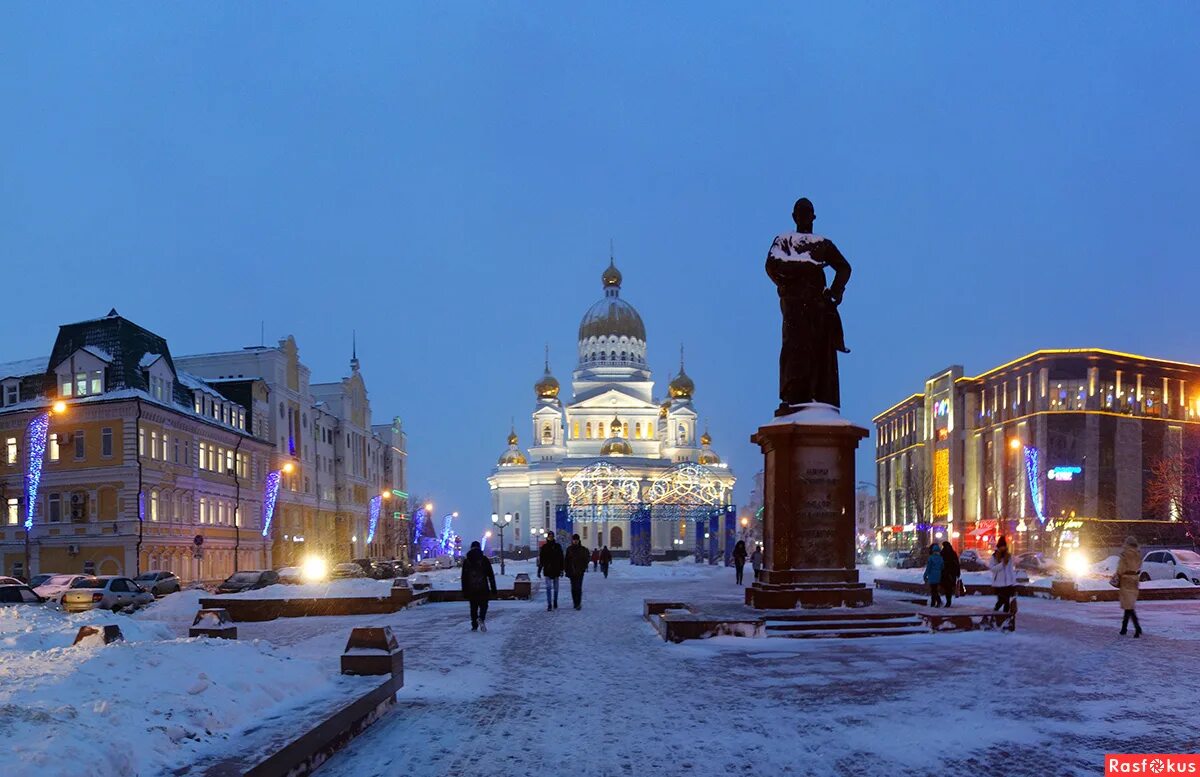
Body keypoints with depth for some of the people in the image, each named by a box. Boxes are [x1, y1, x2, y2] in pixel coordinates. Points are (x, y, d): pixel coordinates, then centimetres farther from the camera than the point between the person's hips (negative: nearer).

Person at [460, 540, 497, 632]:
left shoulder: (466, 561, 4)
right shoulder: (484, 560, 0)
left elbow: (464, 578, 6)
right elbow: (491, 575, -1)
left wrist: (464, 591, 10)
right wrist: (493, 588, 3)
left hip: (471, 590, 2)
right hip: (483, 589, -2)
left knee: (473, 607, 10)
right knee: (483, 605, 5)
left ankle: (474, 626, 7)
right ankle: (481, 618, -23)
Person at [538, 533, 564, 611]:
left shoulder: (558, 546, 3)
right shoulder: (544, 547, 2)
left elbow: (561, 559, 5)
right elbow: (540, 559, 5)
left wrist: (561, 569, 0)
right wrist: (539, 569, 1)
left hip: (556, 570, 1)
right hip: (547, 570, -1)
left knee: (555, 588, 11)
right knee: (548, 588, -8)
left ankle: (555, 603, 25)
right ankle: (549, 605, -11)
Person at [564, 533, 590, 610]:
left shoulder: (583, 549, 5)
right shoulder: (569, 549, 8)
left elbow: (585, 559, 5)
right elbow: (566, 560, 9)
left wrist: (585, 567, -8)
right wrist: (566, 569, 4)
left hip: (580, 571, -2)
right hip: (571, 571, 2)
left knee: (578, 587, -12)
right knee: (573, 588, 4)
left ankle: (578, 603, -14)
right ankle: (576, 603, 11)